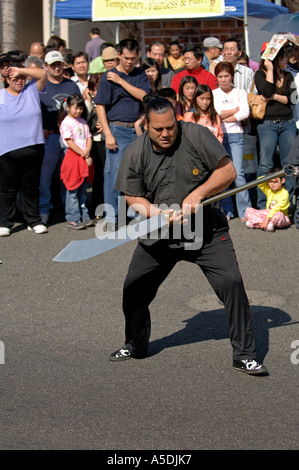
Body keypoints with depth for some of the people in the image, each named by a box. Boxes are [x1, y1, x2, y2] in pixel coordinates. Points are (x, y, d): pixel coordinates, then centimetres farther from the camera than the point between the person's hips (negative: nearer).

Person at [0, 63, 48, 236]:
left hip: (33, 149, 2)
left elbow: (43, 74, -2)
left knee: (31, 188, 9)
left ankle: (34, 221, 17)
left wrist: (20, 70, -6)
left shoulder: (32, 91, 9)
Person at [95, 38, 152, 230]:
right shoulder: (109, 77, -2)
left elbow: (145, 96, -5)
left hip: (137, 130, 4)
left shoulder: (140, 74, 10)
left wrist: (122, 81, -11)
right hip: (117, 129, -4)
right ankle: (111, 217, -1)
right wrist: (108, 134, -12)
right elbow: (100, 107, -4)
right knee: (114, 173, -6)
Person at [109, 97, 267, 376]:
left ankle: (244, 355, -1)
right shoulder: (135, 153, -5)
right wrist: (158, 214, -19)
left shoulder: (197, 136, -12)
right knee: (134, 288, 1)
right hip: (160, 235, 2)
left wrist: (198, 194, -23)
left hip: (207, 230, -2)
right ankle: (135, 345, 28)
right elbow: (132, 197, 0)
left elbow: (228, 171, -9)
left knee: (231, 283, -13)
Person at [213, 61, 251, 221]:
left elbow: (245, 113, -6)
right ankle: (227, 211, 8)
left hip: (235, 136, -1)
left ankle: (245, 211, -7)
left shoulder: (240, 93, 8)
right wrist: (236, 109, -2)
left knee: (238, 173, -10)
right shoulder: (213, 94, 9)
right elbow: (215, 113, -5)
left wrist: (225, 118, -8)